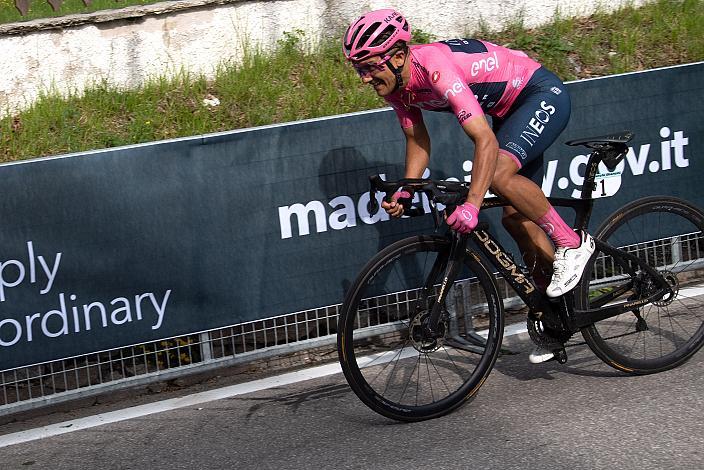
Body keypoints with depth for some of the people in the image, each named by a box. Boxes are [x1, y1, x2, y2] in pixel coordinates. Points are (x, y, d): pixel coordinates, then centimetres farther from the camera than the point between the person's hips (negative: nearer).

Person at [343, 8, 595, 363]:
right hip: (512, 109, 9)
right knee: (515, 217, 6)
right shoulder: (395, 84, -9)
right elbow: (417, 140, 6)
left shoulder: (435, 68, -35)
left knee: (500, 174, -33)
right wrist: (404, 192, -9)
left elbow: (485, 140, -40)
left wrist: (472, 205, -47)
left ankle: (572, 244, -14)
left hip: (544, 94, -9)